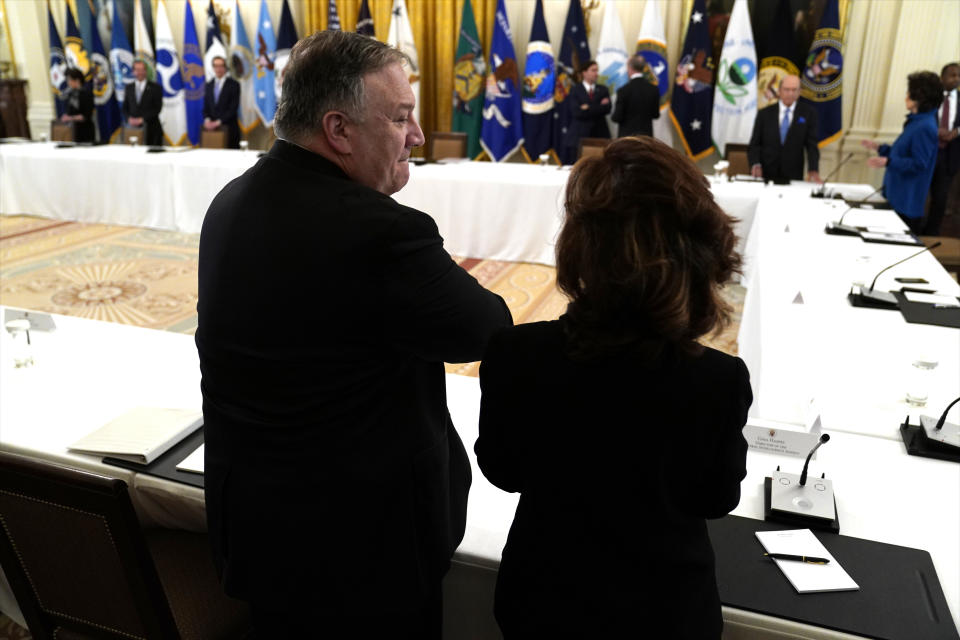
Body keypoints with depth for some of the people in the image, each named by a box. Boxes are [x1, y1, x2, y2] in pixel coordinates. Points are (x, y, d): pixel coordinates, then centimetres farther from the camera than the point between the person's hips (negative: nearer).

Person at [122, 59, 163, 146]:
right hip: (134, 128, 3)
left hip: (151, 129, -3)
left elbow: (157, 108, -5)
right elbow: (125, 108, 15)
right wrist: (129, 118, -6)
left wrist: (142, 119, -13)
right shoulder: (128, 88, 14)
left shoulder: (155, 87, 2)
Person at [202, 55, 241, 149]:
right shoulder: (208, 85, 16)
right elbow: (205, 107, 15)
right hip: (212, 128, 4)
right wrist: (207, 119, -5)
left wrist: (219, 122, -13)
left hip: (228, 129, -4)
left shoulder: (234, 85, 0)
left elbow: (233, 108, -7)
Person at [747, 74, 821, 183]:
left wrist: (813, 171, -14)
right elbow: (754, 144, 5)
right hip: (765, 176, 0)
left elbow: (811, 145, 1)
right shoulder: (764, 114, 6)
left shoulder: (808, 113, 6)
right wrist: (755, 164, -14)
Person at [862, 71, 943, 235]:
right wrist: (879, 148, 21)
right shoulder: (916, 121, 13)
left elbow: (918, 164, -23)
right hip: (897, 196, 10)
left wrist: (887, 162, -33)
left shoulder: (925, 127, -19)